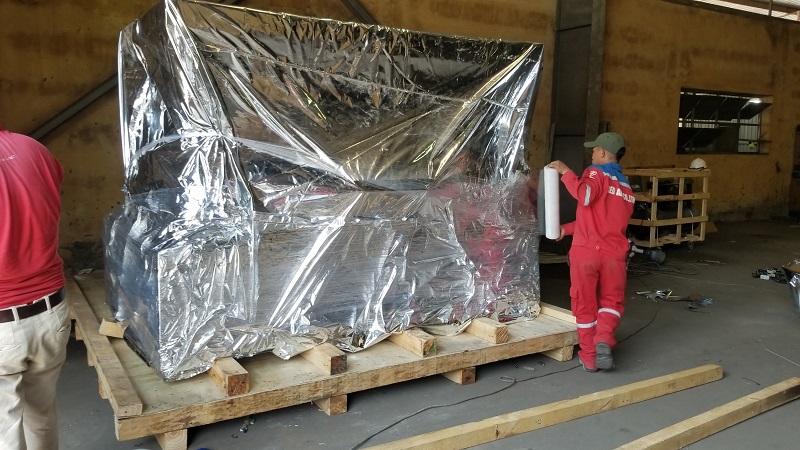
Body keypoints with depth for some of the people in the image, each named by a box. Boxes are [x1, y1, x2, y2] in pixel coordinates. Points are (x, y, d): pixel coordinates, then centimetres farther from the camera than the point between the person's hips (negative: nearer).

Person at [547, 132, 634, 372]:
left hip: (586, 251, -5)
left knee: (585, 304, 8)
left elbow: (585, 195, -23)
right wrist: (567, 228, 28)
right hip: (614, 253, 5)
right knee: (612, 301, 17)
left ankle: (589, 357, 15)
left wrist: (565, 171, -12)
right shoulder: (626, 188, 23)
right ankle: (603, 340, -9)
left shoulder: (596, 172, -1)